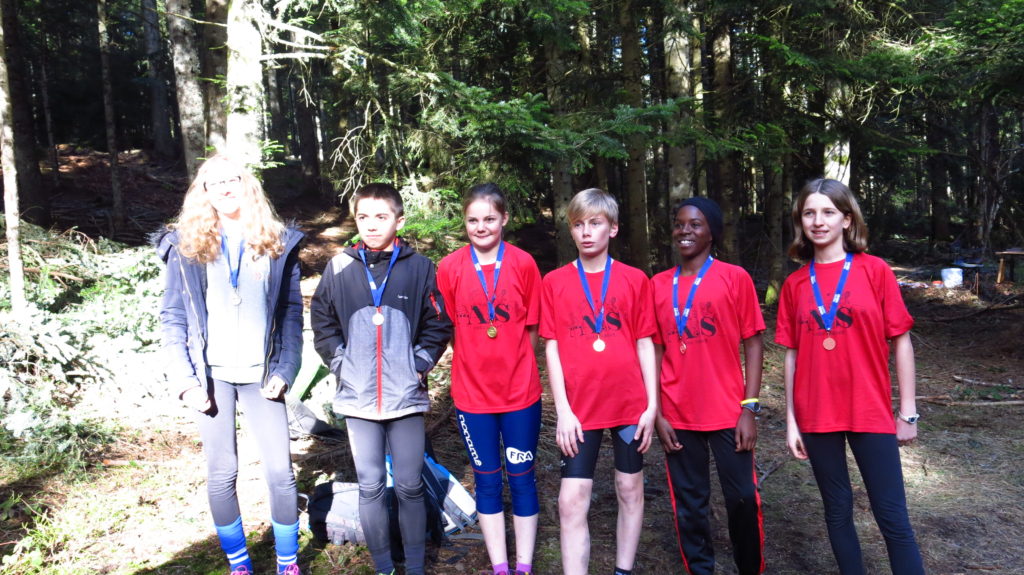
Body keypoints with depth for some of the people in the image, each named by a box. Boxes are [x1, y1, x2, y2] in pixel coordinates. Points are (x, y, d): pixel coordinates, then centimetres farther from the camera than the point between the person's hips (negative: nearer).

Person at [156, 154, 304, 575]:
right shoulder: (186, 246, 3)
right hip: (212, 376, 0)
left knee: (280, 471, 1)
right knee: (221, 474, 6)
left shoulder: (278, 243, 4)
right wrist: (185, 380, -7)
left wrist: (284, 371, -6)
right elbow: (172, 317, 1)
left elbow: (292, 312, 4)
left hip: (260, 376, 0)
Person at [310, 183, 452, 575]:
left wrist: (420, 364, -4)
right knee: (370, 488, 11)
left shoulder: (419, 267, -4)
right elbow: (322, 324, 9)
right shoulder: (339, 268, 0)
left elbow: (438, 324, 4)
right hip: (357, 398, 2)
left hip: (407, 396, -1)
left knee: (410, 486, 9)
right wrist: (340, 363, 0)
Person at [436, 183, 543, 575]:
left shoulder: (523, 264, -6)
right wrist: (479, 361, 0)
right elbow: (449, 327, 3)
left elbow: (531, 327, 2)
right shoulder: (450, 268, -5)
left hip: (520, 391, -1)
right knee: (487, 480, 12)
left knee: (522, 478, 9)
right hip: (472, 393, 1)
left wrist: (513, 365, 2)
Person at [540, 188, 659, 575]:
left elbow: (645, 344, 3)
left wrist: (652, 405, -2)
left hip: (630, 403, 1)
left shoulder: (634, 280, 2)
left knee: (630, 490, 14)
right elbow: (551, 348, -1)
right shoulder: (554, 282, 1)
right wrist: (563, 410, -7)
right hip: (580, 408, -1)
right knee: (572, 501, -2)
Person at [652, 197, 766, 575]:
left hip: (728, 414, -2)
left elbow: (753, 343, -3)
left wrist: (749, 408, -9)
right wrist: (657, 413, 1)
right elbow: (656, 351, 7)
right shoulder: (658, 285, 5)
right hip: (678, 417, 2)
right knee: (689, 504, 10)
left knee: (743, 499, 6)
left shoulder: (735, 278, -2)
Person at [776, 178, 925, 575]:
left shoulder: (875, 271, -2)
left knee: (892, 517, 2)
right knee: (837, 512, 13)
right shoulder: (795, 284, 4)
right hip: (817, 417, 2)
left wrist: (908, 412, -2)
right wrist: (790, 420, 3)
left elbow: (900, 341, -1)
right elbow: (792, 354, 5)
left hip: (871, 413, -2)